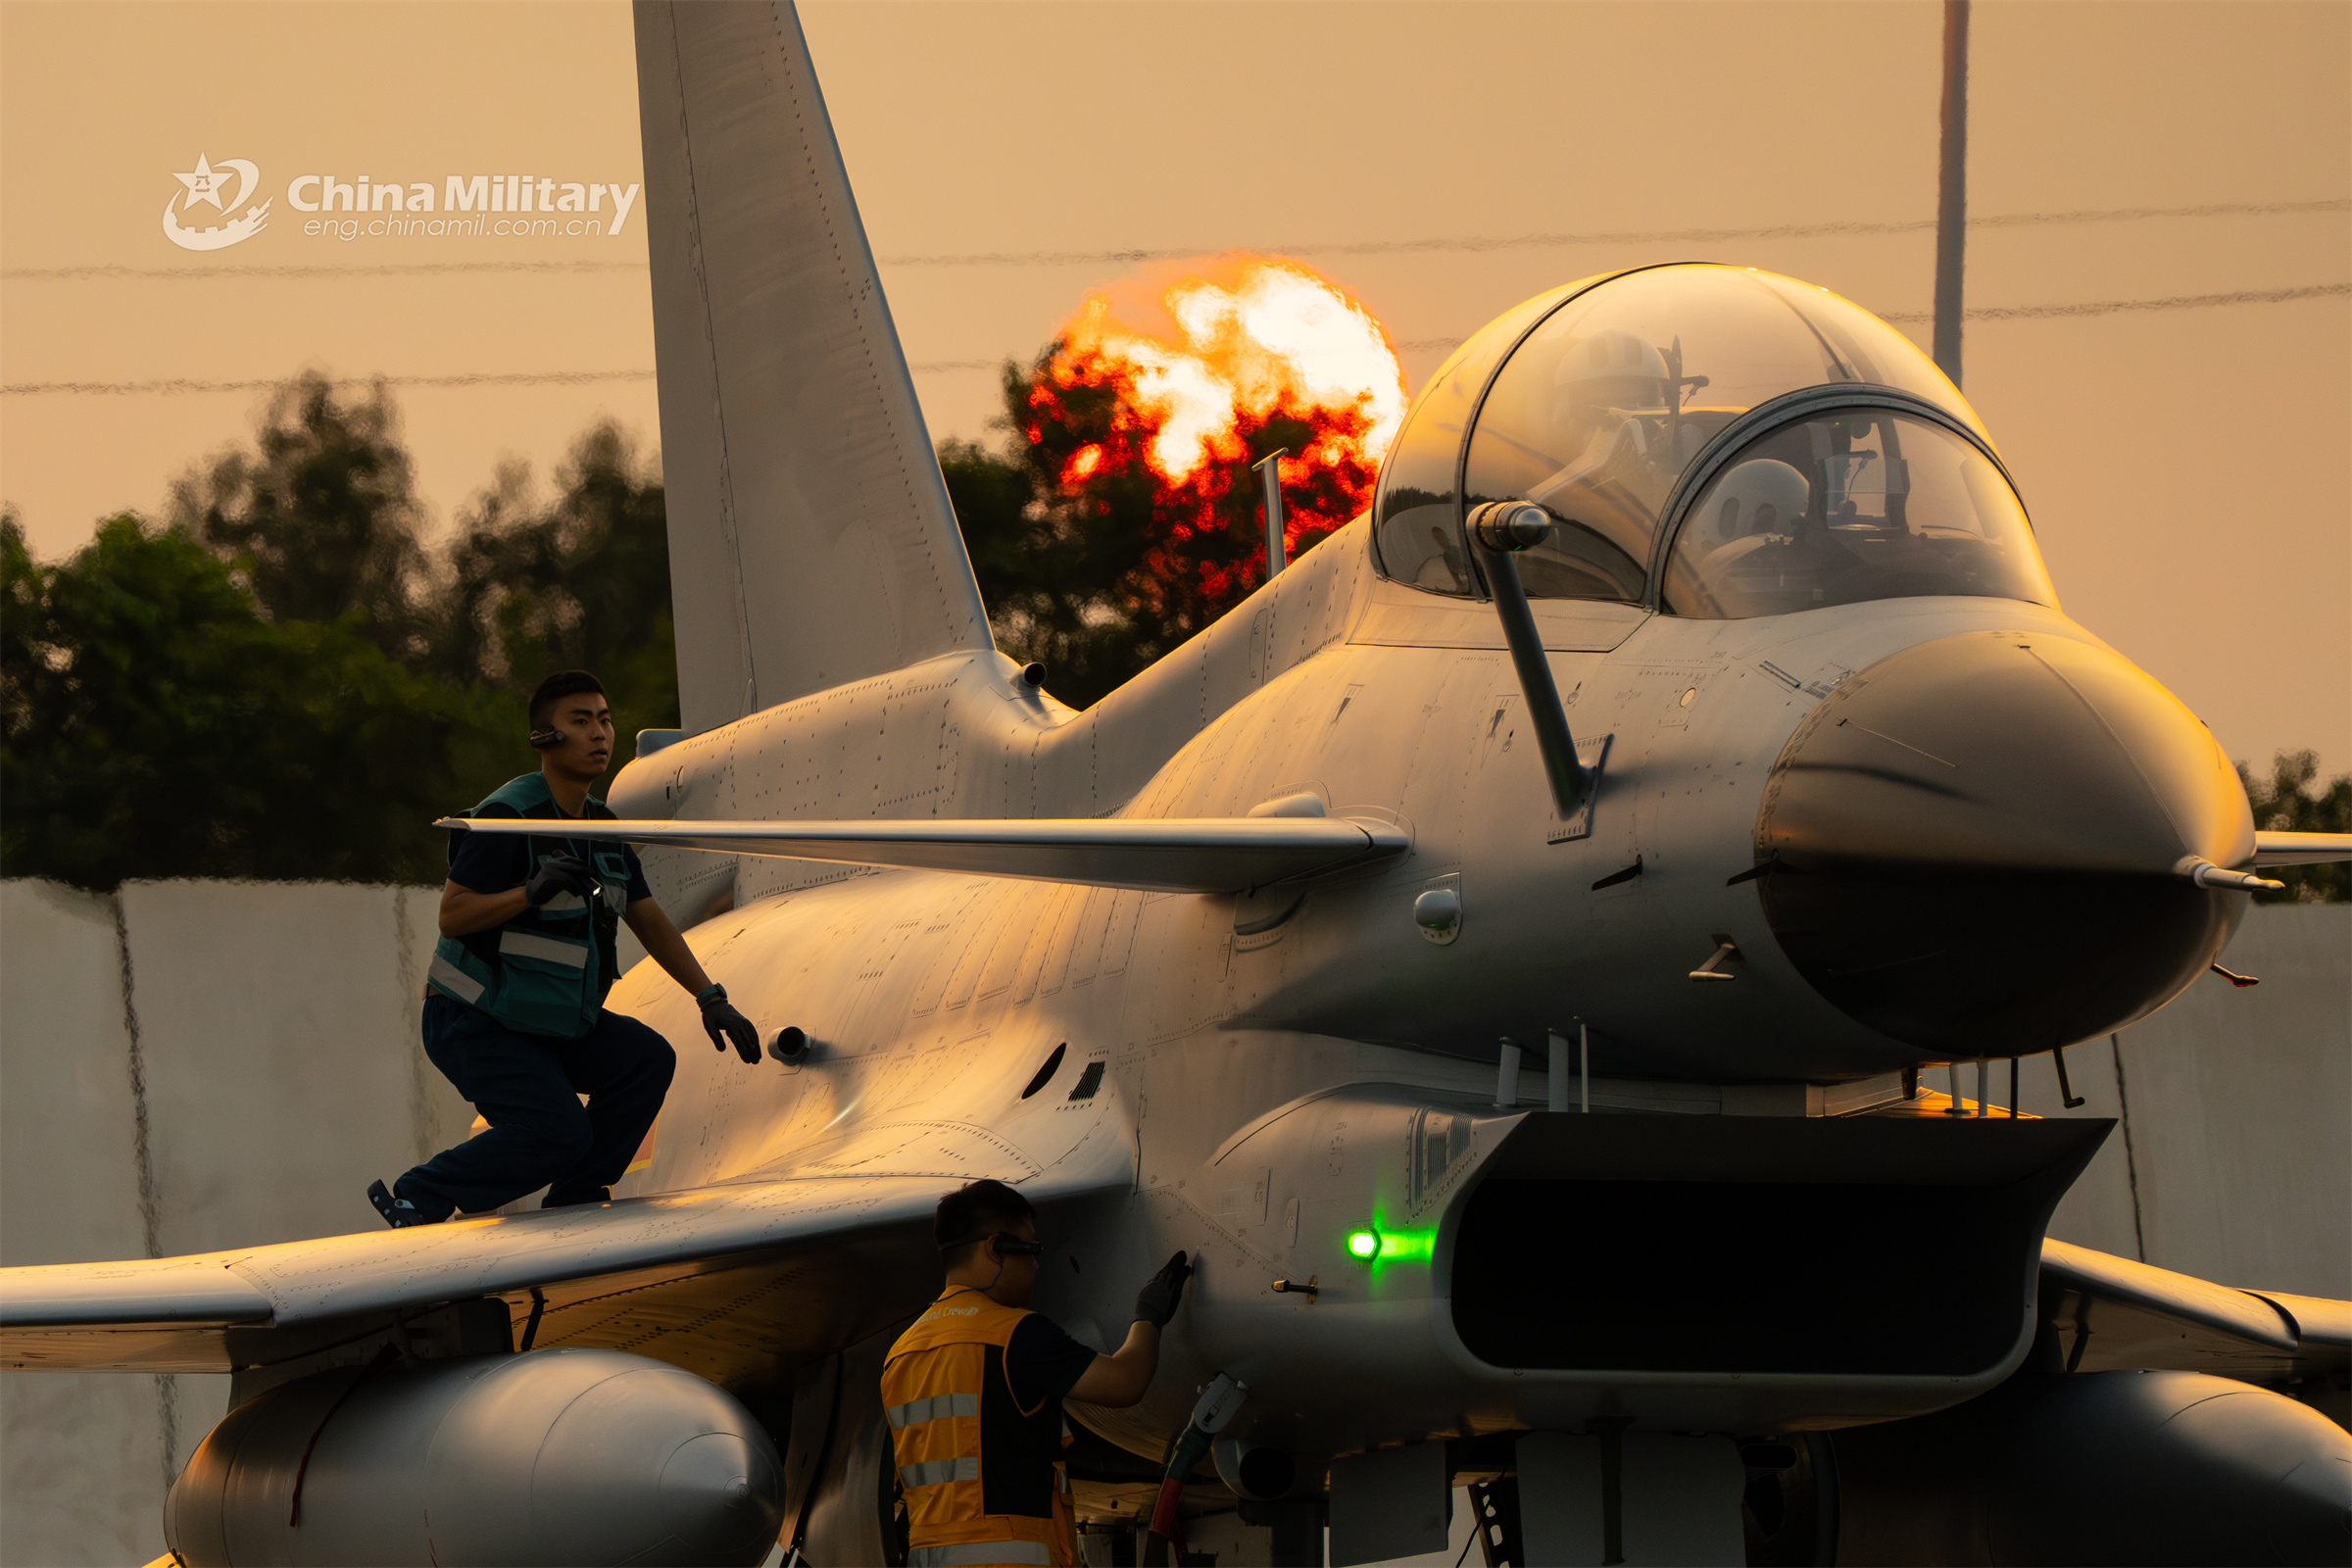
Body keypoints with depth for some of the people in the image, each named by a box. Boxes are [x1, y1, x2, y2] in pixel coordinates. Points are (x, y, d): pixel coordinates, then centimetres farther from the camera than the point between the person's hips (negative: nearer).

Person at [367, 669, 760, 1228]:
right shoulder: (508, 815, -20)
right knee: (557, 1133, -22)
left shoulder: (603, 828, 6)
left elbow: (651, 922, 12)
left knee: (647, 1061, -9)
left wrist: (712, 999, 5)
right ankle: (417, 1197, -6)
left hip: (551, 1020, 8)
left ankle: (572, 1202, 1)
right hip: (475, 1022, -8)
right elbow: (452, 916, -24)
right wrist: (533, 892, -39)